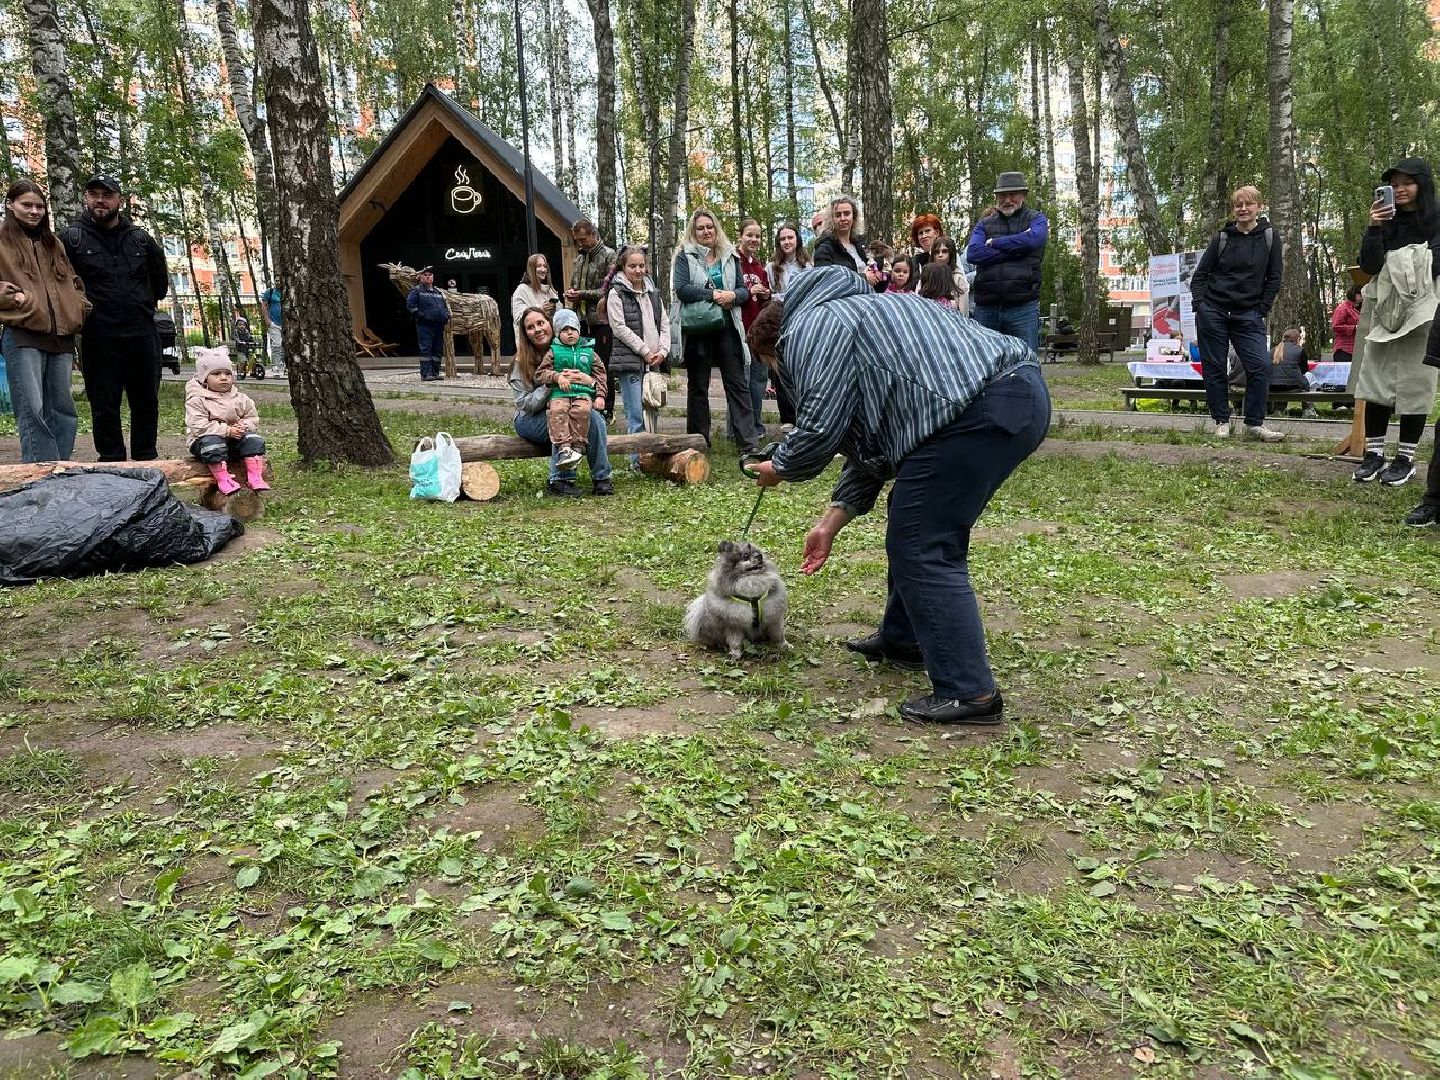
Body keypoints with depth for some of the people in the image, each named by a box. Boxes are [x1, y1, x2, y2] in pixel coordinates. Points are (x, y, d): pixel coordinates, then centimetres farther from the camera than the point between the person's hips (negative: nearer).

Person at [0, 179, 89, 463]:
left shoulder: (53, 244, 23)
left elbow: (73, 282, 28)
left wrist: (78, 308, 12)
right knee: (32, 411, -12)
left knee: (63, 409, 5)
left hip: (61, 336, 6)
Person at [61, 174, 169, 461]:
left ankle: (146, 459, 18)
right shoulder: (71, 238, 1)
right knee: (104, 404, 2)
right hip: (98, 337, -2)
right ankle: (111, 461, 9)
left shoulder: (141, 238, 9)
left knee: (146, 401, 8)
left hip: (142, 333, 3)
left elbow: (160, 280, 21)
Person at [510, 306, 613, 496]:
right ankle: (559, 480, -30)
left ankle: (601, 478, -19)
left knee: (595, 418, -26)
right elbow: (524, 405, -13)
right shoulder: (521, 363, -7)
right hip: (530, 421, -3)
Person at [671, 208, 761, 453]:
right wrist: (713, 294, -14)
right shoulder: (685, 256, 3)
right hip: (697, 329, -2)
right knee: (697, 386, 7)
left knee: (737, 383, -1)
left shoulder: (730, 256, 13)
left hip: (727, 327, 2)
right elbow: (681, 288, -11)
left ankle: (750, 443, -2)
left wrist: (733, 295, -10)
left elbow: (744, 289, 12)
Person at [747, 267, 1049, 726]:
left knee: (923, 549, -3)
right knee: (917, 526, 23)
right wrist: (830, 524, 27)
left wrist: (779, 469, 13)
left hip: (981, 410, -11)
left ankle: (969, 693, 1)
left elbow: (819, 429, -9)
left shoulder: (811, 326, 1)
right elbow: (870, 444, 29)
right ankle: (904, 639, 39)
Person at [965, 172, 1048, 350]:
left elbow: (1033, 239, -11)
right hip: (985, 307, 2)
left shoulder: (1036, 219, 12)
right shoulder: (984, 224, 16)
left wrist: (994, 242, -2)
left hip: (1023, 307, -2)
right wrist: (1015, 250, -6)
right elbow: (973, 253, -3)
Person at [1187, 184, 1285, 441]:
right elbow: (1200, 273, 7)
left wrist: (1261, 310, 0)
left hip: (1249, 316, 0)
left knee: (1261, 366, -12)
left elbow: (1274, 278, 8)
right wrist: (1199, 304, -6)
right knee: (1214, 369, 2)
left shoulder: (1269, 237, 6)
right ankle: (1221, 421, 13)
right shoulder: (1222, 237, 4)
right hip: (1213, 312, 0)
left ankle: (1255, 423, -3)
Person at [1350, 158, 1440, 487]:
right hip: (1385, 312, 3)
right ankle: (1374, 453, 5)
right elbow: (1369, 266, -2)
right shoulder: (1386, 221, 11)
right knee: (1376, 381, 0)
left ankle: (1406, 458, 4)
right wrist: (1374, 229, -12)